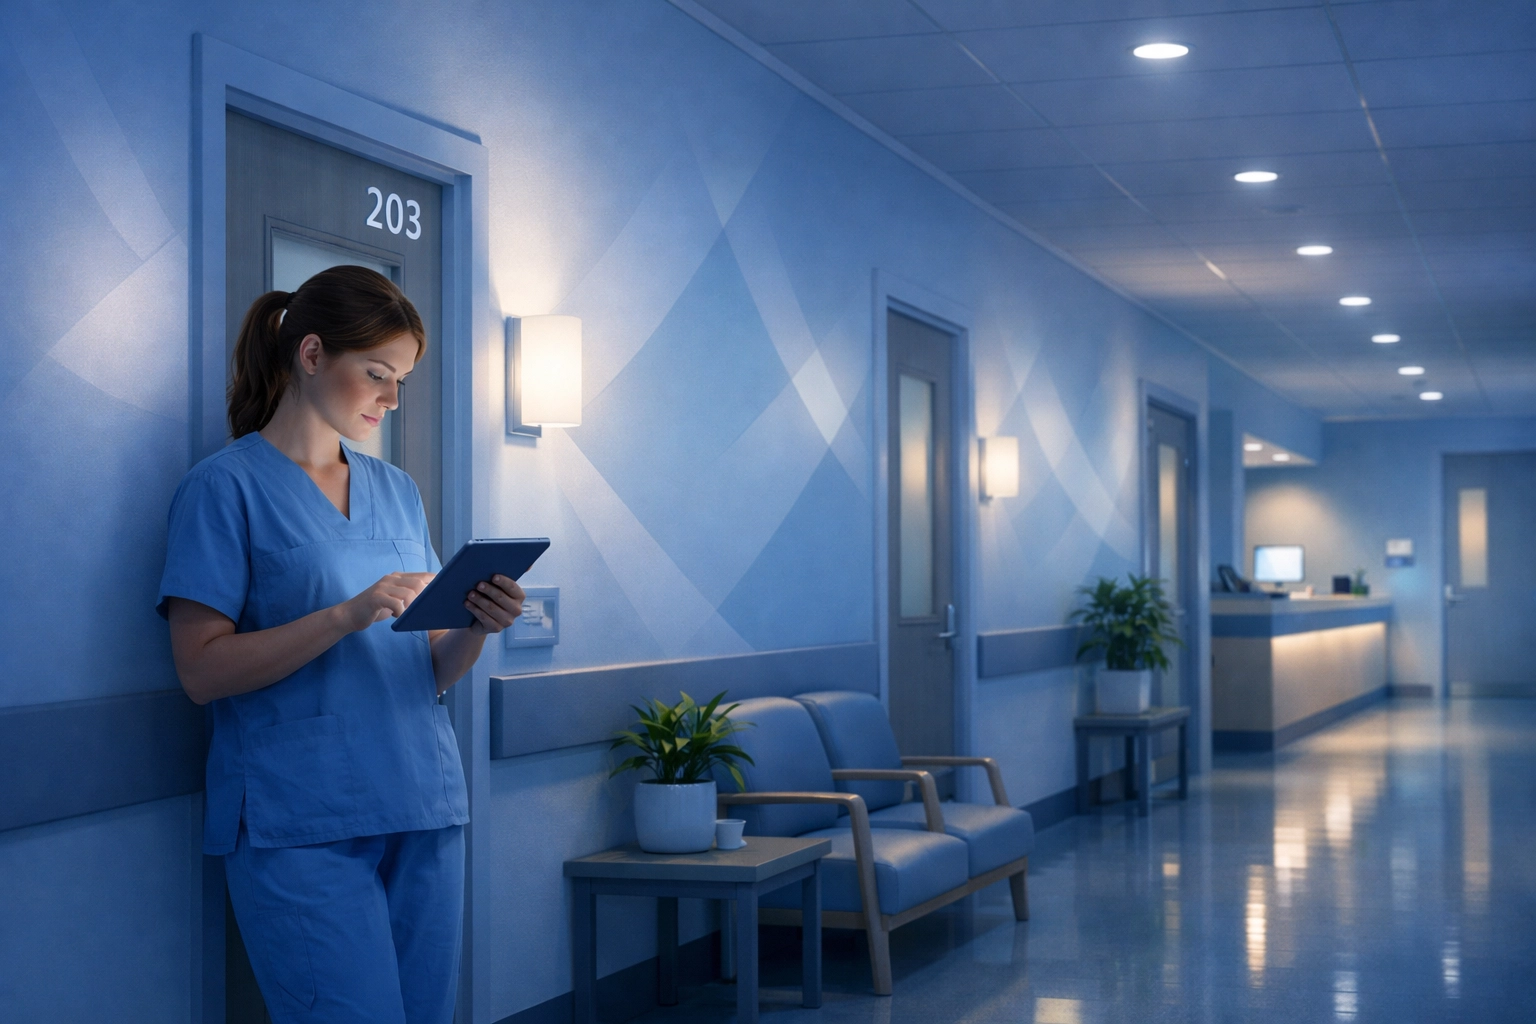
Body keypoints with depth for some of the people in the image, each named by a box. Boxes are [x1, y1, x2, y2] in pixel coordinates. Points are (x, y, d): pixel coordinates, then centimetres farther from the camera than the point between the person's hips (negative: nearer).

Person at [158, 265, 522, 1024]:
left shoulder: (397, 491, 17)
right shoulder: (225, 486, -1)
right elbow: (202, 670, -10)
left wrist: (477, 628, -6)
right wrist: (348, 616, -20)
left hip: (423, 810, 6)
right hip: (300, 823, -6)